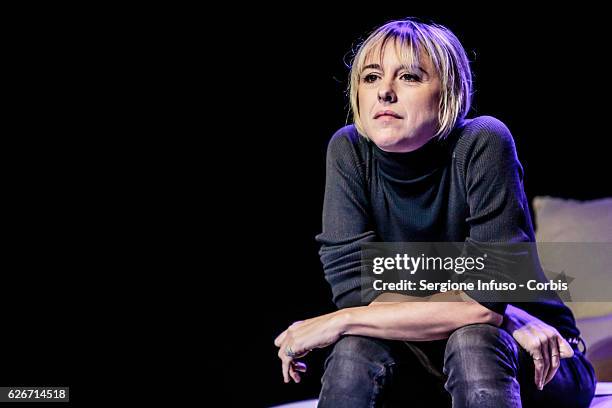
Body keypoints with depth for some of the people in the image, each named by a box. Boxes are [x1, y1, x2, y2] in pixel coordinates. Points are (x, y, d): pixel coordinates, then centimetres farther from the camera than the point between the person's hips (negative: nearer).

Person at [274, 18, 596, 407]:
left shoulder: (484, 143, -22)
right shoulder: (349, 150, -13)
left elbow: (490, 296, -28)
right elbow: (356, 290, -20)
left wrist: (338, 322, -24)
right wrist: (508, 317, -26)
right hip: (423, 372, 2)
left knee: (471, 339, -32)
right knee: (359, 344, -27)